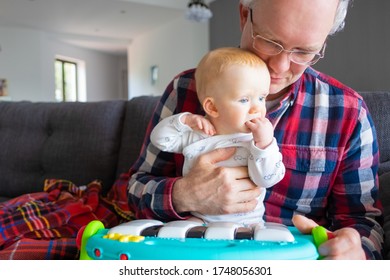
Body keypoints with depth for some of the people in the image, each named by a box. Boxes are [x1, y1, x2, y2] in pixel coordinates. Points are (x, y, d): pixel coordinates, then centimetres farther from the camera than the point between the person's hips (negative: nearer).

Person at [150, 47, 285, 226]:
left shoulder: (261, 139, -8)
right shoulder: (195, 135, -2)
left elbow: (269, 179, -16)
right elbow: (160, 139, 3)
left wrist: (265, 143, -29)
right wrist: (185, 120, -11)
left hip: (247, 223, -1)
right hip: (198, 219, 2)